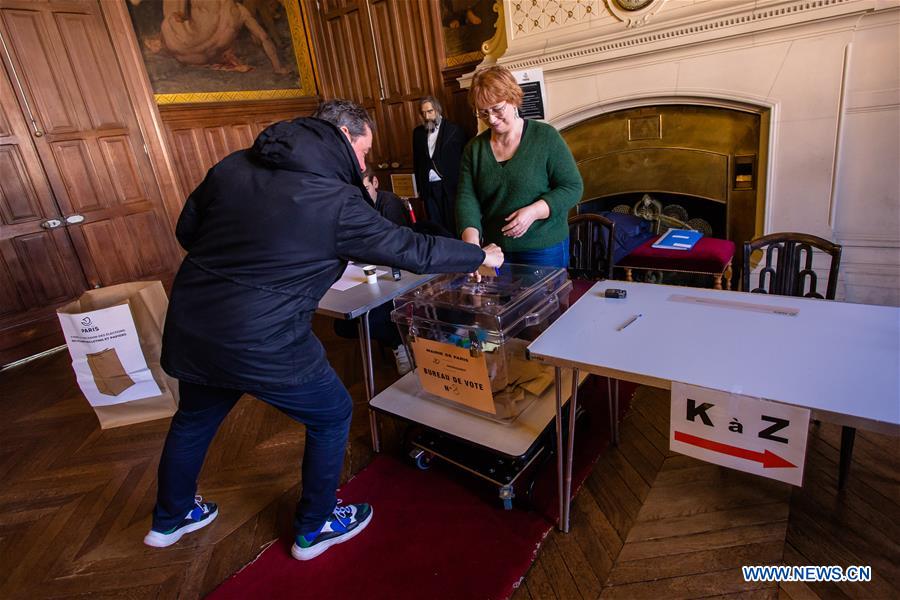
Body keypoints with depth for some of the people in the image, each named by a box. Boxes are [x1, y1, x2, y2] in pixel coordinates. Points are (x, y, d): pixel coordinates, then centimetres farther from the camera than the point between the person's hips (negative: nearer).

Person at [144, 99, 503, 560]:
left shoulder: (233, 166, 4)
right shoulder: (337, 201, -14)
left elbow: (186, 230, 12)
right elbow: (411, 250, -10)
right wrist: (481, 256, 4)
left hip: (188, 326, 8)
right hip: (262, 344, -7)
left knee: (194, 418, 30)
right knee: (332, 416, 16)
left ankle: (170, 517, 55)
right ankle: (315, 527, 34)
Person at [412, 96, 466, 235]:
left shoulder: (454, 130, -2)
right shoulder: (418, 132, 11)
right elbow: (416, 161, 15)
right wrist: (419, 187, 12)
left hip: (449, 186, -4)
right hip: (428, 188, 4)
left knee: (453, 225, 1)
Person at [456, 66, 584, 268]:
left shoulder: (546, 137, -6)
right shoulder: (475, 147, 4)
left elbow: (573, 187, -7)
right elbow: (466, 198, -6)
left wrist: (533, 212, -23)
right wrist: (471, 240, -24)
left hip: (544, 249, -3)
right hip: (495, 250, 3)